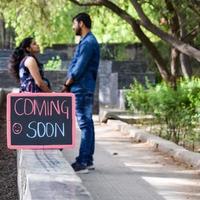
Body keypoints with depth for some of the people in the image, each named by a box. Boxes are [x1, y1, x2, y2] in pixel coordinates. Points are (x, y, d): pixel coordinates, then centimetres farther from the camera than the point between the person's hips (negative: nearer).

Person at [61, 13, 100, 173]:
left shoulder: (88, 43, -15)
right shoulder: (87, 41, 17)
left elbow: (79, 69, -18)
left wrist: (66, 85, -7)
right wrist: (69, 85, 11)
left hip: (82, 89, -10)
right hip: (84, 89, 10)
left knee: (85, 124, -9)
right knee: (87, 124, 11)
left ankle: (83, 162, -8)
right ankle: (88, 159, 16)